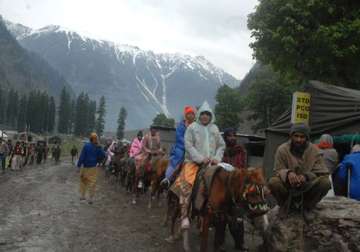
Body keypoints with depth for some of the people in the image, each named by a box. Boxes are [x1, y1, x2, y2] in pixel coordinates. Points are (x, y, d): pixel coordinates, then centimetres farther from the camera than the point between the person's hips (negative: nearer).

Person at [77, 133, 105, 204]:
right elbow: (103, 155, 4)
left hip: (85, 167, -1)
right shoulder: (98, 147, -3)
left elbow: (82, 156, -11)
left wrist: (79, 165, -7)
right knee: (92, 182, 5)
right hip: (93, 167, 1)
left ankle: (82, 196, 20)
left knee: (83, 181, 16)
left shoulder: (86, 146, -10)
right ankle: (91, 198, 4)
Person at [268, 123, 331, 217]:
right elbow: (278, 170, -6)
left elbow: (323, 173, -8)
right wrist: (288, 173, -31)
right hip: (288, 187, -1)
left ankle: (305, 206, 0)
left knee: (325, 182, -26)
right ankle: (286, 206, 2)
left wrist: (306, 176, -29)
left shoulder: (314, 150, -6)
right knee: (273, 182, -31)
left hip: (307, 188, 1)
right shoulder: (282, 149, -8)